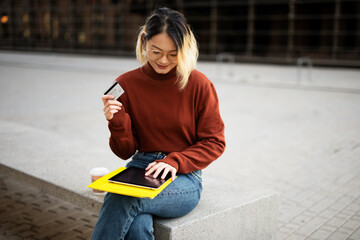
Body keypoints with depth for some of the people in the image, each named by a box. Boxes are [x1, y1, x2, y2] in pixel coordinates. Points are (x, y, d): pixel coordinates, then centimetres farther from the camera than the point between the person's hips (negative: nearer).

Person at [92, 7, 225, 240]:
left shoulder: (198, 84, -5)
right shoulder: (127, 83, 2)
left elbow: (214, 142, 0)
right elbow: (125, 151, 6)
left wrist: (175, 161, -15)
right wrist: (117, 122, -14)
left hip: (183, 176, -2)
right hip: (140, 168, 2)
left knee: (122, 198, -31)